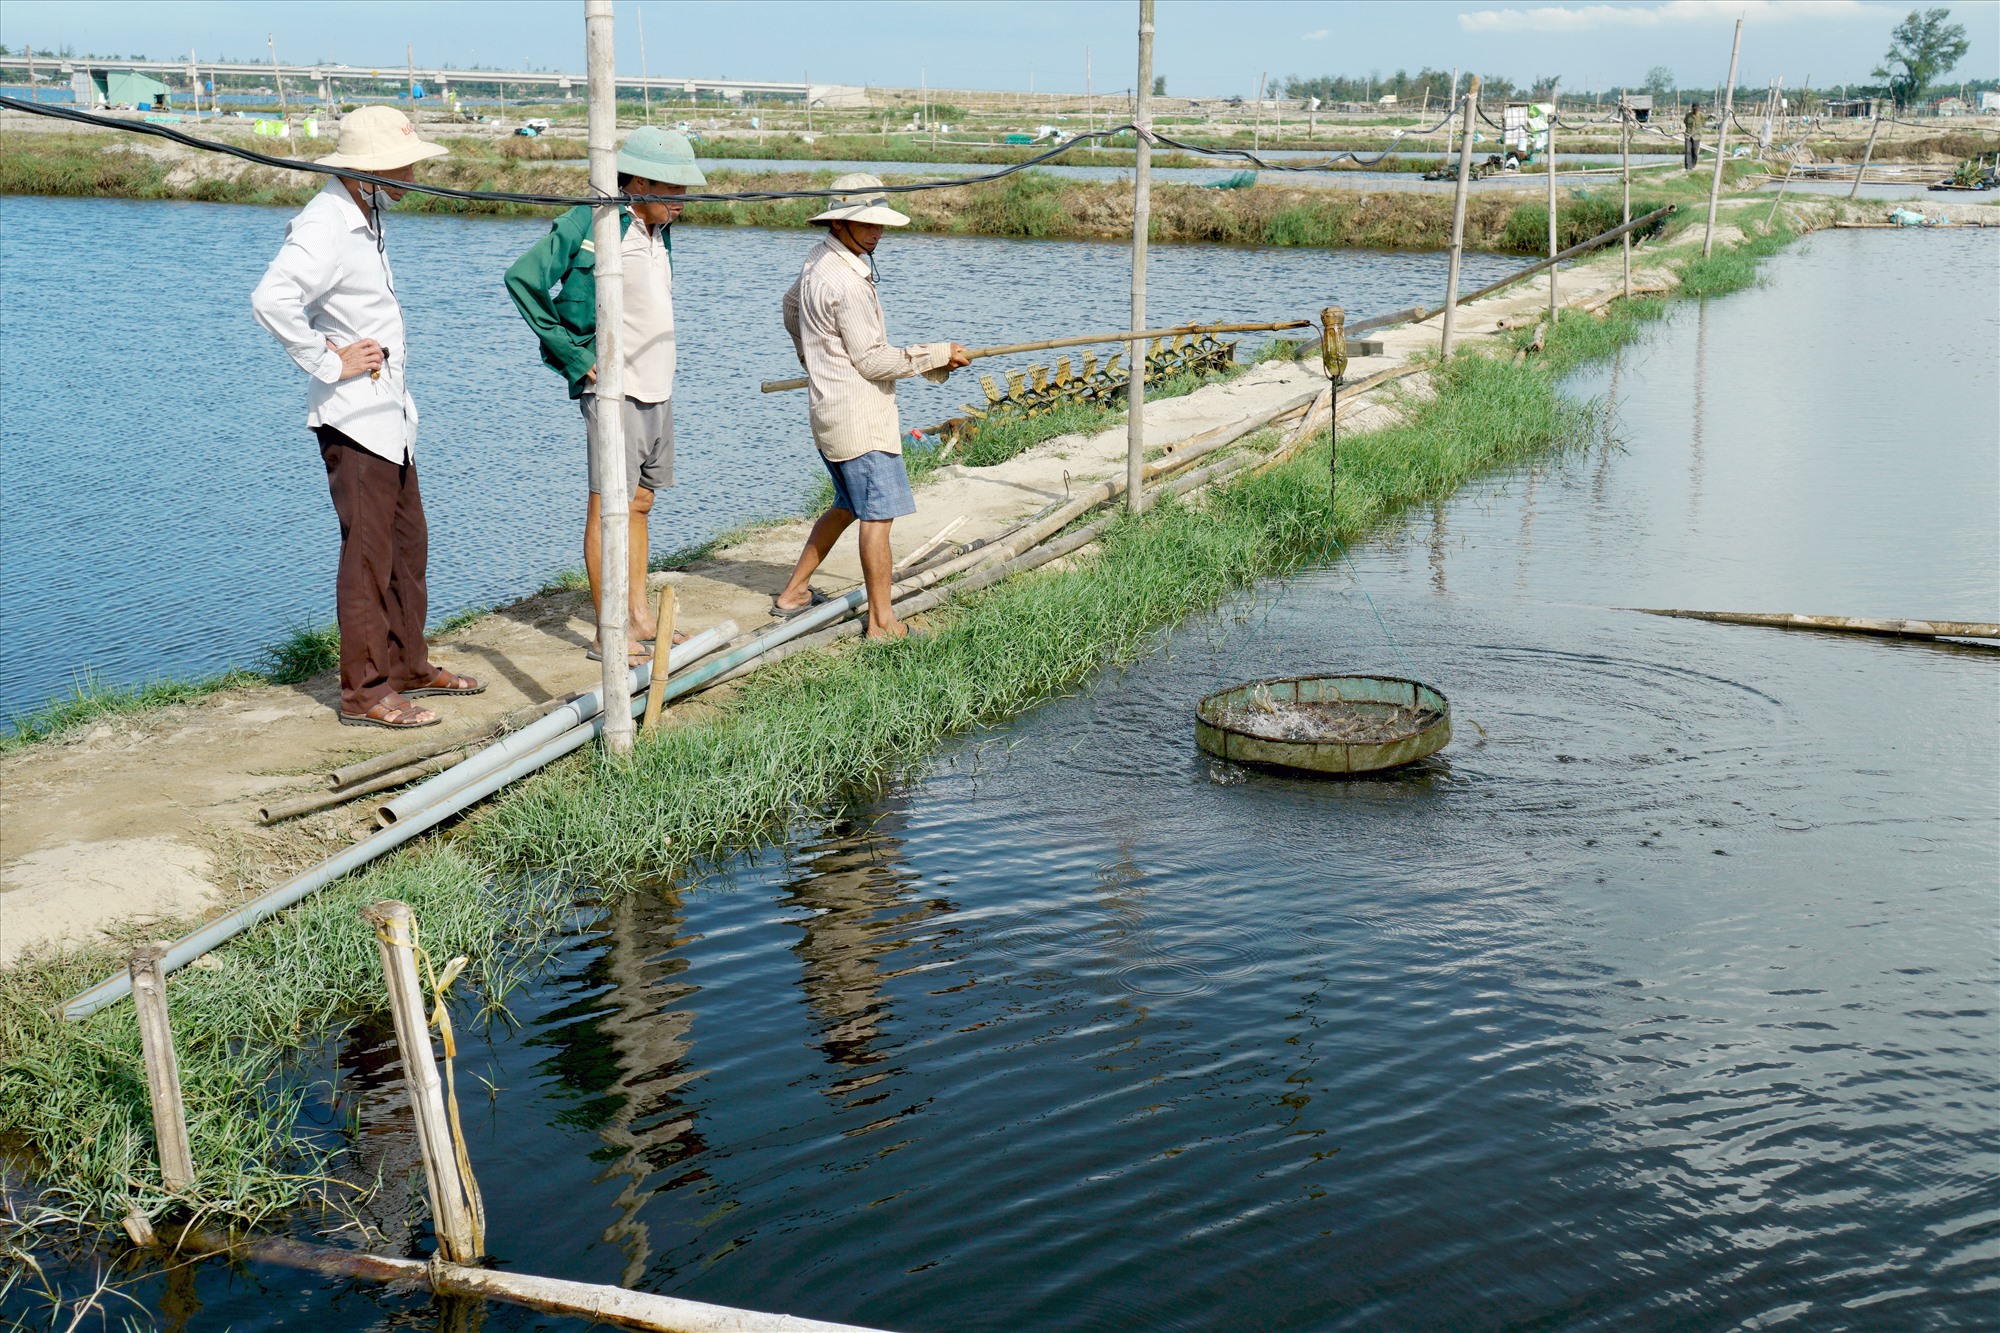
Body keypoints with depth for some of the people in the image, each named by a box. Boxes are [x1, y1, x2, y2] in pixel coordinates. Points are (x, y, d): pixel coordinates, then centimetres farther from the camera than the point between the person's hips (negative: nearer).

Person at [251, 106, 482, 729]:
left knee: (408, 544, 16)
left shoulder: (362, 221, 14)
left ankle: (408, 666, 28)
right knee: (368, 556, -6)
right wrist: (329, 363, -24)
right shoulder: (324, 227, -19)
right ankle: (364, 692, 1)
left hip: (389, 415, 10)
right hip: (353, 420, -10)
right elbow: (270, 300, -33)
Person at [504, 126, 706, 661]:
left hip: (657, 390, 8)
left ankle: (639, 616, 22)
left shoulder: (660, 231, 12)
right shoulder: (592, 223, -13)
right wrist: (573, 355, -15)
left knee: (640, 503, 14)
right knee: (610, 507, -5)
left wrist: (658, 366, 14)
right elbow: (522, 278, -17)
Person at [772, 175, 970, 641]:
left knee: (849, 504, 22)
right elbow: (872, 361, -18)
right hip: (858, 415, -11)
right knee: (878, 512, -7)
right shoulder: (847, 282, -20)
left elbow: (792, 306, 31)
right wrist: (938, 356, -10)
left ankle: (793, 593, 27)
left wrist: (816, 360, 44)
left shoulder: (819, 259, 11)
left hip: (830, 407, 11)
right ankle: (882, 622, -3)